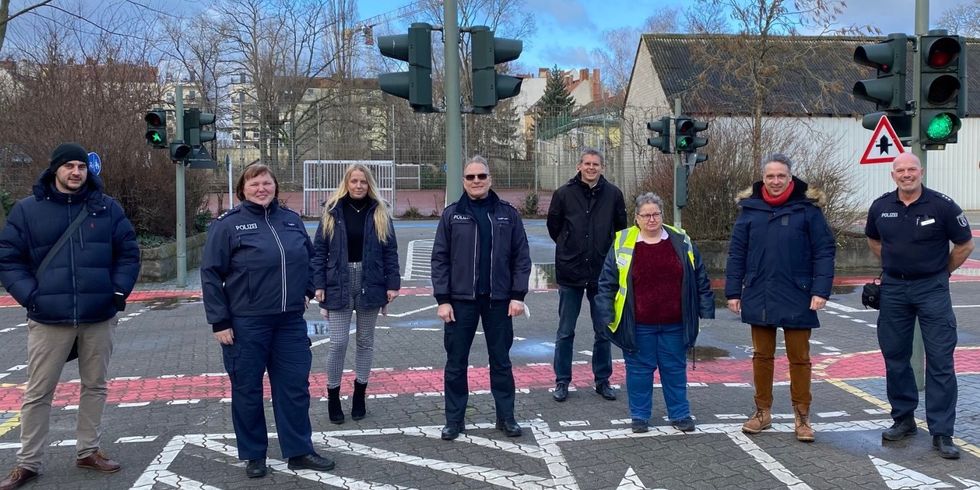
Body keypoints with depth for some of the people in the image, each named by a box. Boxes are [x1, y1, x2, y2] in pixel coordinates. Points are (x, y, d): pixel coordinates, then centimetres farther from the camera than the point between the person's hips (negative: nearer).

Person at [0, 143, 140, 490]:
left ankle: (88, 451, 27)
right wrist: (30, 296, -10)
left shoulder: (107, 208, 4)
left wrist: (118, 292, -6)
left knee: (95, 386, 12)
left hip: (99, 317, 2)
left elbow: (128, 254, 7)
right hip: (49, 319, -2)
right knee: (38, 392, 5)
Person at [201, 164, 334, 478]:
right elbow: (211, 275, -6)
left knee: (295, 386, 9)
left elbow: (310, 257, 23)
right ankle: (253, 455, 22)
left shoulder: (291, 220, 8)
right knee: (248, 390, 7)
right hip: (246, 324, -4)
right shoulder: (228, 224, -6)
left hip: (291, 321, 4)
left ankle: (299, 451, 21)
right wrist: (219, 322, -10)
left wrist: (308, 289, 11)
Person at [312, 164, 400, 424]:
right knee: (339, 342, -4)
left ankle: (359, 394, 25)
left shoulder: (380, 213, 3)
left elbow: (390, 251, 3)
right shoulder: (332, 212, 1)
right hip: (339, 284, -1)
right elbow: (319, 250, 1)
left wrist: (393, 284, -3)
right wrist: (319, 285, -6)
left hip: (370, 284, 1)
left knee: (365, 341, 11)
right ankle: (333, 395, 13)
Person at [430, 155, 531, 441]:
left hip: (498, 300, 1)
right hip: (461, 300, 0)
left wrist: (518, 295, -5)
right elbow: (440, 259, 0)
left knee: (501, 360, 10)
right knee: (456, 363, 6)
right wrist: (442, 299, -7)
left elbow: (521, 257, 3)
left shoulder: (508, 214, 3)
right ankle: (454, 419, 18)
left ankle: (505, 417, 22)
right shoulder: (452, 214, 1)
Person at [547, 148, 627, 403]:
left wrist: (608, 253, 11)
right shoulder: (564, 194, -4)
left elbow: (621, 228, 12)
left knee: (603, 331, 10)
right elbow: (554, 227, 8)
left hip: (602, 274, 1)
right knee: (565, 332, 6)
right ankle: (562, 381, 17)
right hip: (570, 273, -1)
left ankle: (602, 380, 24)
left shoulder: (613, 194, 0)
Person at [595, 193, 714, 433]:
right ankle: (640, 416, 22)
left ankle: (680, 414, 26)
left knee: (675, 369, 12)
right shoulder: (622, 243, -3)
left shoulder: (681, 241, 3)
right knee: (640, 369, 8)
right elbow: (607, 283, 0)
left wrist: (706, 311, 6)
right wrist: (607, 316, -5)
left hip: (674, 324, 2)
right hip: (638, 325, -1)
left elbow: (700, 279, 8)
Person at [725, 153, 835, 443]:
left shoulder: (807, 208, -5)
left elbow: (824, 252, -7)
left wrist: (821, 290, -15)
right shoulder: (750, 208, 2)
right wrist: (733, 292, 0)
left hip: (796, 299, -2)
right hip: (759, 298, 3)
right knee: (762, 356, 13)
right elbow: (736, 253, 4)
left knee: (799, 358, 7)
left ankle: (802, 417, 18)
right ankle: (763, 412, 25)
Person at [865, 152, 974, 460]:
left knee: (940, 361, -3)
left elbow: (965, 244, 2)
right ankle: (903, 420, 25)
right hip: (893, 288, 4)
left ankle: (942, 433, 2)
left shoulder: (942, 205, -9)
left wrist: (942, 272, 6)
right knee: (895, 357, 10)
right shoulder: (881, 207, 1)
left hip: (932, 288, -3)